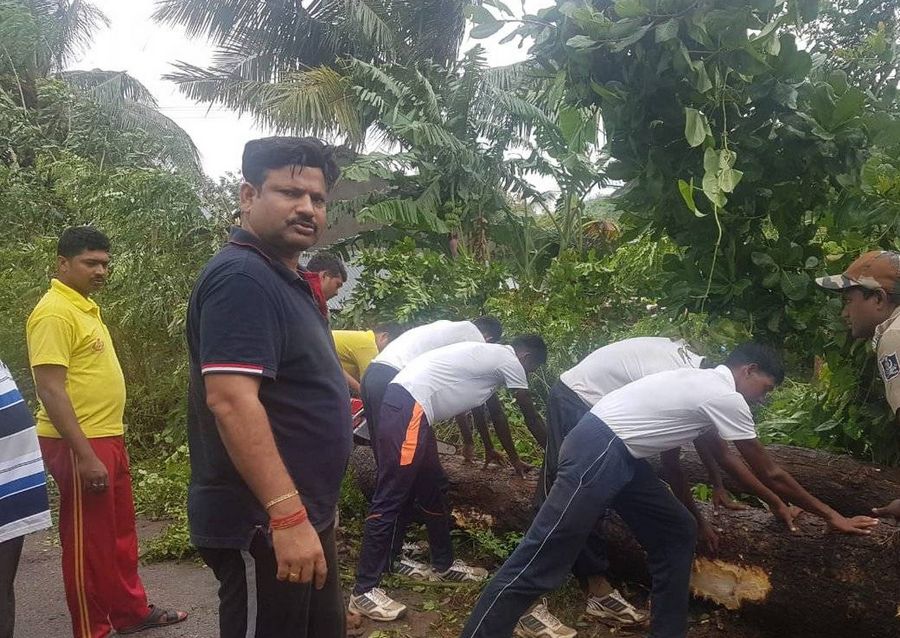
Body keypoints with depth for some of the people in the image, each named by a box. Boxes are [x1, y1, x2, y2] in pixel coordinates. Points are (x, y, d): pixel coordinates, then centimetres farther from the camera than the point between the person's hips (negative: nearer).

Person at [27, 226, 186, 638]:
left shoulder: (85, 306, 13)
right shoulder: (55, 312, -17)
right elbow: (51, 390, -22)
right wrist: (85, 455, -24)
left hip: (107, 437, 10)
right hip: (79, 445, -10)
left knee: (121, 531, 19)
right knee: (88, 541, 3)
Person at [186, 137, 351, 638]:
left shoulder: (287, 279, 13)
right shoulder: (241, 277, -19)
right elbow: (231, 400, -28)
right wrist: (288, 515, -31)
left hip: (302, 516, 10)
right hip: (263, 525, -10)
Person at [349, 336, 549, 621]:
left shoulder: (489, 355, 26)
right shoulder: (509, 360, 0)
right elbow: (531, 418, 10)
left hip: (408, 405, 11)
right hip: (408, 407, -11)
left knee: (432, 487, 19)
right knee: (390, 498, -9)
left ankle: (444, 565, 32)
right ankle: (364, 591, -4)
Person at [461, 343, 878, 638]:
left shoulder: (702, 384, 21)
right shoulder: (726, 397, -6)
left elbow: (671, 454, 28)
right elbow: (769, 474, 1)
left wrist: (695, 515, 36)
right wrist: (831, 516, 11)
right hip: (598, 453, -10)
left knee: (677, 533, 15)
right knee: (539, 562, -10)